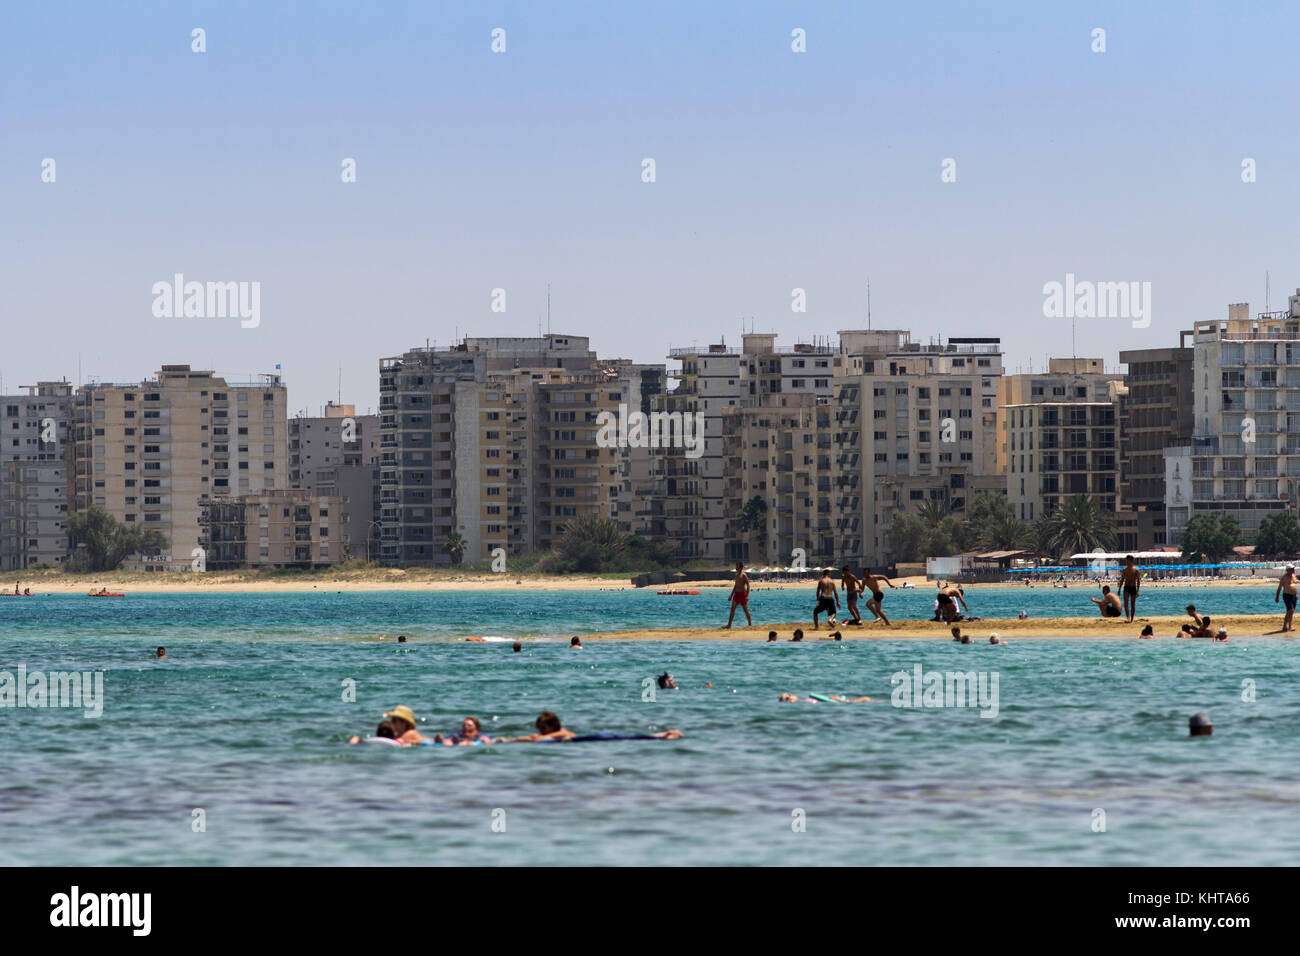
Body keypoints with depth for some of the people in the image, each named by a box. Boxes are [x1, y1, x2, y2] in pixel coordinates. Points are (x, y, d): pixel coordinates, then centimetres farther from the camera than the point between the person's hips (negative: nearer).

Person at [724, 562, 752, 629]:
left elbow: (748, 585, -14)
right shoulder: (736, 575, 13)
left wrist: (747, 595, -21)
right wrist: (731, 595, 20)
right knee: (732, 609, -1)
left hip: (742, 593, -7)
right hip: (736, 593, 7)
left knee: (745, 610, 2)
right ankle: (729, 625, -2)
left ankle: (750, 624, 14)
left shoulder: (744, 575, -11)